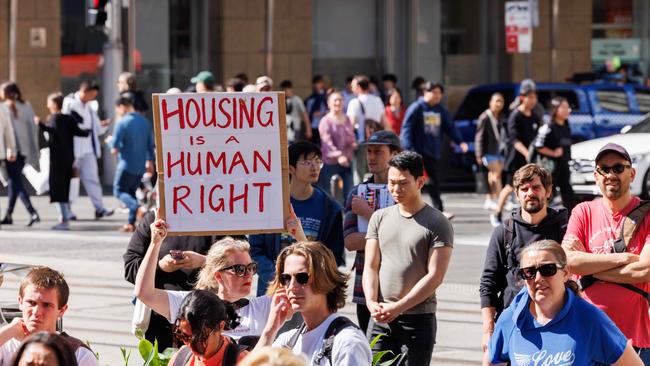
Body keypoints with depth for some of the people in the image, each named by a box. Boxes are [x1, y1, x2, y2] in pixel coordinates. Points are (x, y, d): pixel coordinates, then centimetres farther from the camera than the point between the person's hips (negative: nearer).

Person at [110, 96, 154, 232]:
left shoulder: (122, 122, -12)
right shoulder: (145, 122, 8)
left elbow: (114, 147, -14)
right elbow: (151, 145, 14)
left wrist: (114, 148, 9)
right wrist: (150, 161, 25)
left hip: (127, 165, -7)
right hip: (141, 166, 7)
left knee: (119, 191, 2)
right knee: (131, 192, 17)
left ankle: (138, 208, -24)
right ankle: (131, 223, 13)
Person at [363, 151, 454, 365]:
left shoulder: (437, 224, -3)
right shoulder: (380, 218, 12)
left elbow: (435, 276, -10)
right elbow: (371, 267, 9)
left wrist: (398, 307, -16)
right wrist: (371, 302, -10)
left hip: (418, 319, -4)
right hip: (380, 319, 4)